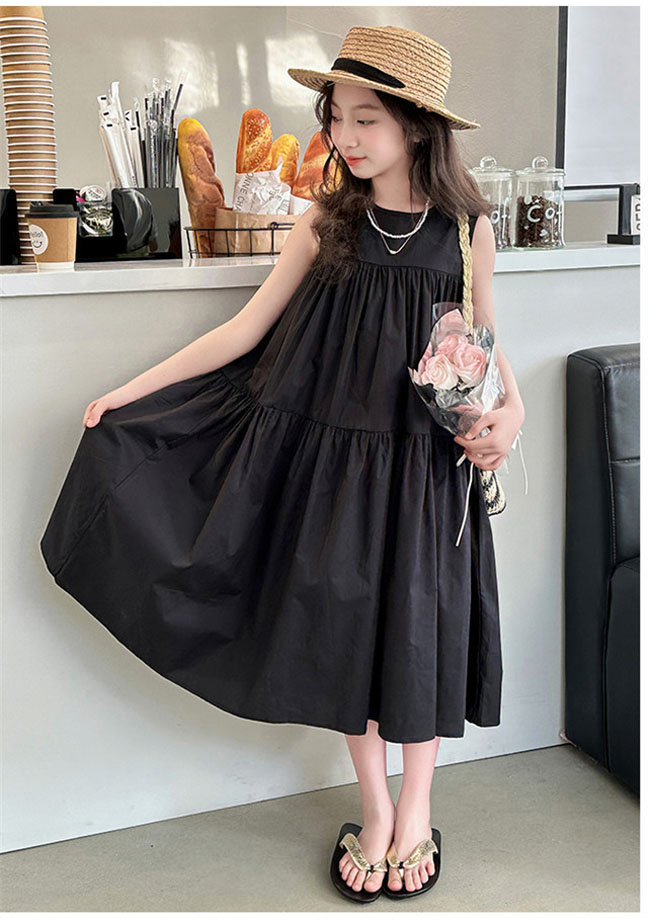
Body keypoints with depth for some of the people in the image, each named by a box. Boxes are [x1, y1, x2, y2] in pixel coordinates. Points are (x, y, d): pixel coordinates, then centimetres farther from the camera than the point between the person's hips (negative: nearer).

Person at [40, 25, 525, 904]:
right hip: (331, 453, 1)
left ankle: (416, 804, 29)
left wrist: (511, 409, -12)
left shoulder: (467, 227, -4)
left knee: (419, 624, 5)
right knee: (343, 623, 6)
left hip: (426, 461, -1)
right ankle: (374, 807, 27)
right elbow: (246, 329, 2)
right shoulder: (326, 222, -1)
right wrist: (130, 392, 1)